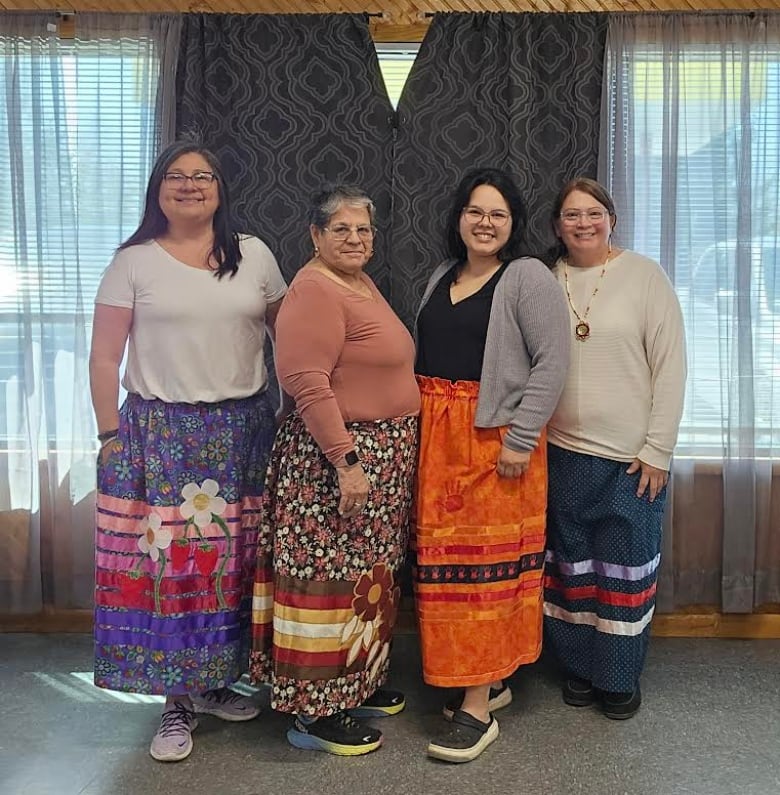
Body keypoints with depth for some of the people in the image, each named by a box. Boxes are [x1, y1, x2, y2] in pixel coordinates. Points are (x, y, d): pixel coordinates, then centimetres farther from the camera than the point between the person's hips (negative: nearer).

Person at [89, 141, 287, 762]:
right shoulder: (134, 261, 2)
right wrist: (111, 437, -3)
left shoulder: (253, 255, 8)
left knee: (231, 560, 6)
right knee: (165, 562, -1)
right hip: (161, 435, -2)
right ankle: (177, 702, 16)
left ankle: (215, 682, 27)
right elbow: (104, 358, 1)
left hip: (242, 432, 2)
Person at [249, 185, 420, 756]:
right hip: (338, 457, -10)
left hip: (383, 454, 10)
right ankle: (316, 712, 13)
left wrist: (393, 453, 18)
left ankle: (357, 684, 34)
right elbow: (307, 382, -24)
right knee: (332, 577, -2)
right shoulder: (315, 290, -15)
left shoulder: (363, 283, 15)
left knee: (367, 575, 18)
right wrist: (346, 463, -25)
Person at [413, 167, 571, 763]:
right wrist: (423, 429, 9)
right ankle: (491, 682, 25)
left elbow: (552, 362, -12)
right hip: (438, 435, 7)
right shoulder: (442, 276, 16)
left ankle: (477, 709, 7)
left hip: (496, 437, -7)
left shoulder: (528, 277, -5)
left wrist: (521, 439, -18)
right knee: (446, 559, 9)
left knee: (485, 561, -3)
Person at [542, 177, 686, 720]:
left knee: (626, 569, 8)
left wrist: (658, 451, -9)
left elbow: (670, 366, -6)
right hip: (562, 454, 3)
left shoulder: (644, 276, -5)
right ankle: (580, 665, 32)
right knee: (572, 565, 14)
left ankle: (621, 677, 26)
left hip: (631, 459, -2)